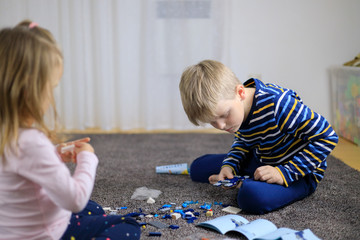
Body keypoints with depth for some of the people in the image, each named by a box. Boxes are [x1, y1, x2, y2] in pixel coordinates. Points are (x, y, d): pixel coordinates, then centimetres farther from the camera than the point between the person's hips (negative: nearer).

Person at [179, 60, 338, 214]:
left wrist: (284, 173, -30)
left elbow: (327, 137, -28)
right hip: (261, 161, 8)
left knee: (252, 195, -40)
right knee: (198, 168, 11)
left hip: (300, 173, -8)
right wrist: (229, 166, -8)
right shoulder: (234, 109, -8)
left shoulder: (277, 103, -34)